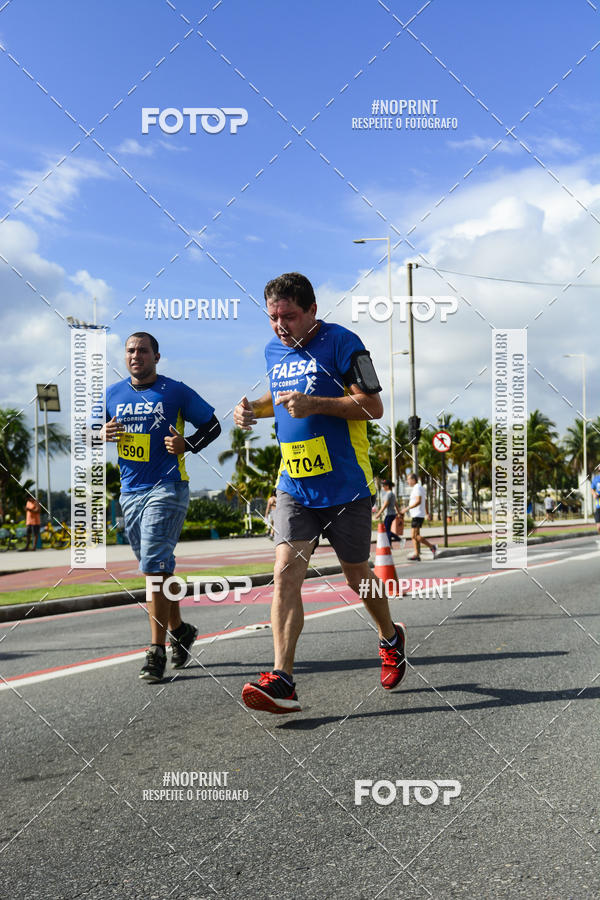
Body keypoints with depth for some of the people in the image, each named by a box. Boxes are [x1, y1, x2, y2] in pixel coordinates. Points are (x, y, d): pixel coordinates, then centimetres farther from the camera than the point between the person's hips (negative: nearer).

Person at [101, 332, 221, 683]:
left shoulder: (175, 391, -1)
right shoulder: (112, 395, 11)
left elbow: (212, 425, 4)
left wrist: (187, 445, -14)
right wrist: (101, 434, -5)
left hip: (167, 488, -5)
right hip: (130, 492, 6)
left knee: (155, 565, -14)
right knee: (155, 567, 13)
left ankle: (158, 651, -11)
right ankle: (179, 630, 30)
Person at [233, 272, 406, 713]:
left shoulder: (341, 342, -10)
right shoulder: (273, 351, 11)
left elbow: (373, 406, -13)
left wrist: (314, 404, -24)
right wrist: (255, 408, 8)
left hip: (346, 486, -5)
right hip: (294, 486, 5)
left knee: (357, 576, 10)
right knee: (286, 573, -11)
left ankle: (391, 638, 40)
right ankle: (282, 681, -14)